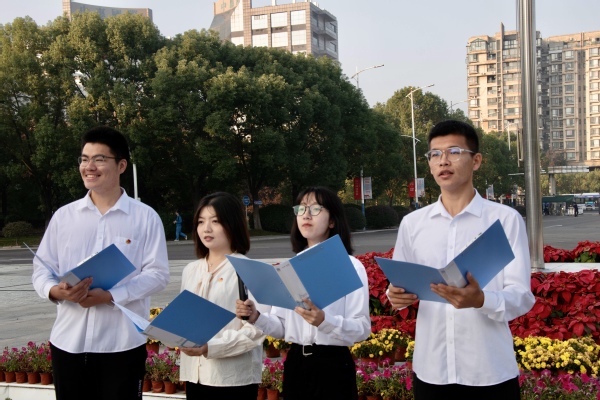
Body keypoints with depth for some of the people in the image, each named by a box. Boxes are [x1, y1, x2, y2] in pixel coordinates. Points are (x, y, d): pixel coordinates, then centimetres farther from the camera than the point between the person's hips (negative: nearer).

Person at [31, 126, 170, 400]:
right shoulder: (63, 215, 8)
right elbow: (41, 267, 8)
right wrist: (55, 291, -16)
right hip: (68, 341, 3)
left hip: (122, 343, -3)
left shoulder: (145, 217, -1)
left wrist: (109, 295, -19)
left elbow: (157, 273, -6)